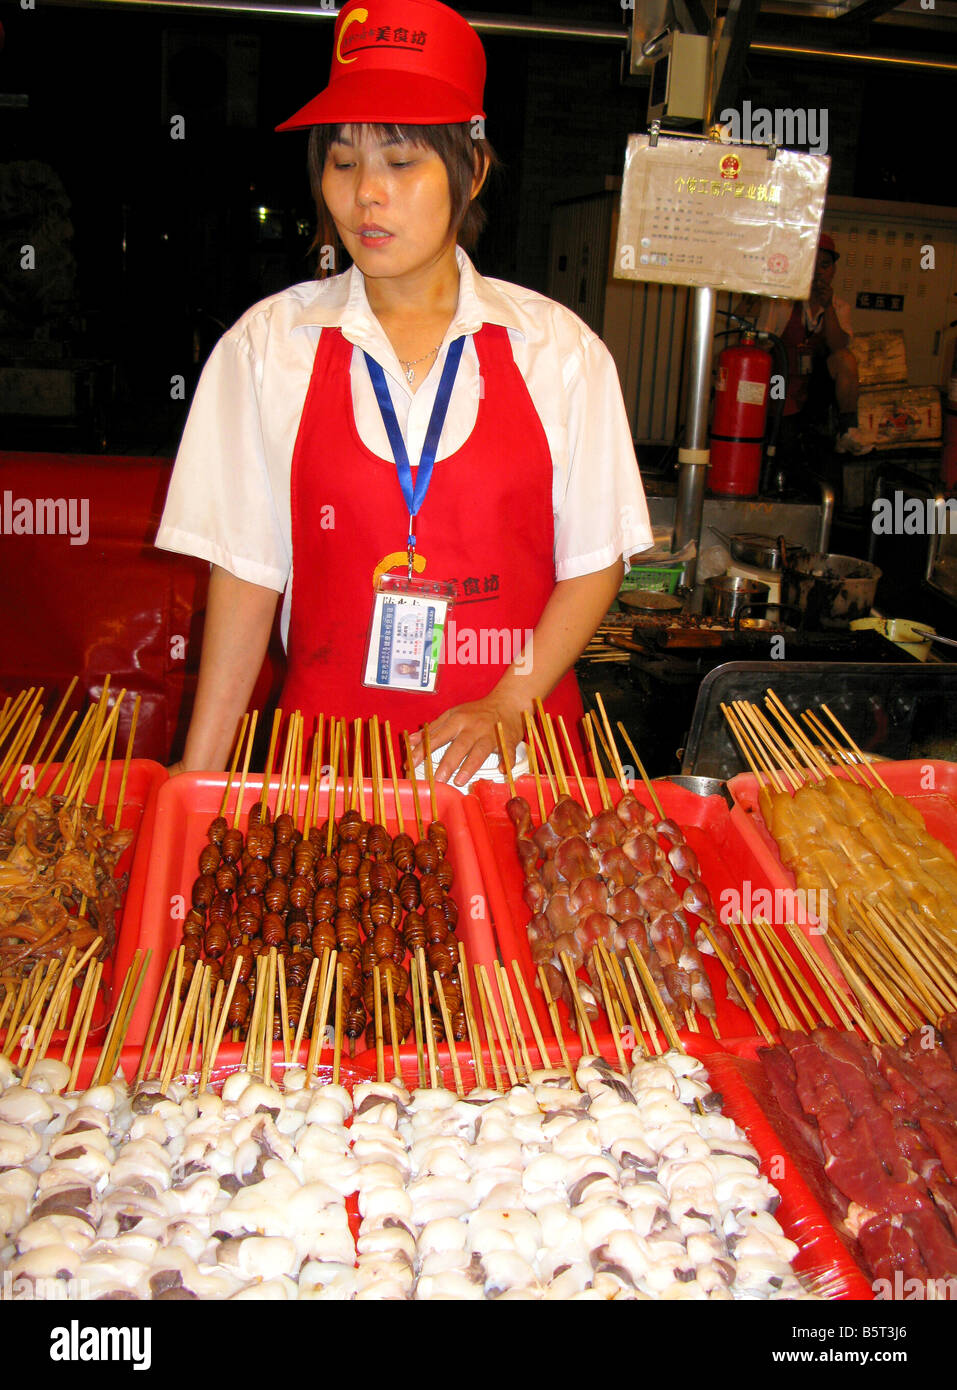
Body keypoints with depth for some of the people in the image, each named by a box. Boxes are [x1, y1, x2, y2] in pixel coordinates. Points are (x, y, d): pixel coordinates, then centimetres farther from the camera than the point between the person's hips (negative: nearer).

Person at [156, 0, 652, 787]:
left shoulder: (557, 348, 0)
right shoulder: (269, 344, 0)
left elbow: (595, 562, 2)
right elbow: (247, 571, 0)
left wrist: (508, 704, -10)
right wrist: (200, 769, -3)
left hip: (512, 743, 0)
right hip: (331, 742, 0)